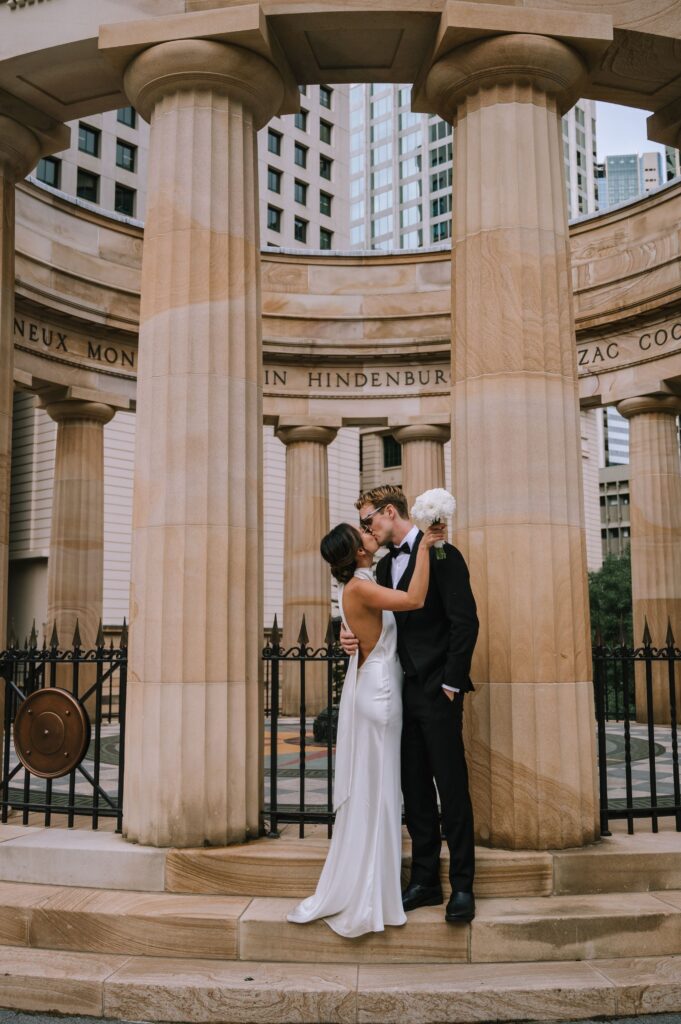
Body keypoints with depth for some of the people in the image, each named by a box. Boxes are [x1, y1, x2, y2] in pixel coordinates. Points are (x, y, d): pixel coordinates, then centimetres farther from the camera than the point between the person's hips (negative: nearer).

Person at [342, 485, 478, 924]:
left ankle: (462, 886, 10)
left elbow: (465, 621, -13)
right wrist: (359, 636, -3)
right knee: (415, 790, 11)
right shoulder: (385, 565, 16)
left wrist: (451, 683, -14)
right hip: (403, 692, 7)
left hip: (437, 693, -7)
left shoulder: (441, 555, -8)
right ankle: (425, 881, 21)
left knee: (452, 788, 0)